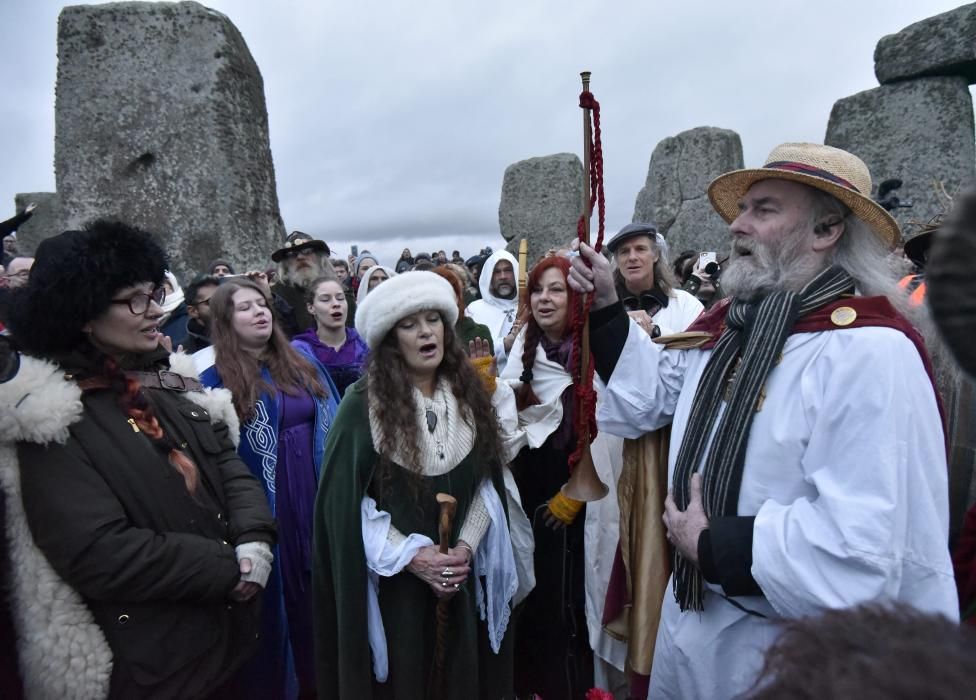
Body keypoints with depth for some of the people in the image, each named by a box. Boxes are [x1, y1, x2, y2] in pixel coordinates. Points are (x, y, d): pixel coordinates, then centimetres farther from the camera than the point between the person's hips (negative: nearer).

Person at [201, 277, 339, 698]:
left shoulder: (302, 364, 7)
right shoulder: (217, 379, -7)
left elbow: (331, 424, 10)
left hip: (316, 499, 5)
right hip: (264, 509, -4)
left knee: (317, 592, 17)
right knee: (278, 597, 10)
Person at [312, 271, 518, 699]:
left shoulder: (468, 395, 2)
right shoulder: (363, 403, -11)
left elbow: (487, 482, 3)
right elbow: (345, 500, -12)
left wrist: (466, 547, -9)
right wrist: (408, 556, -15)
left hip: (462, 575, 4)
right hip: (393, 578, -3)